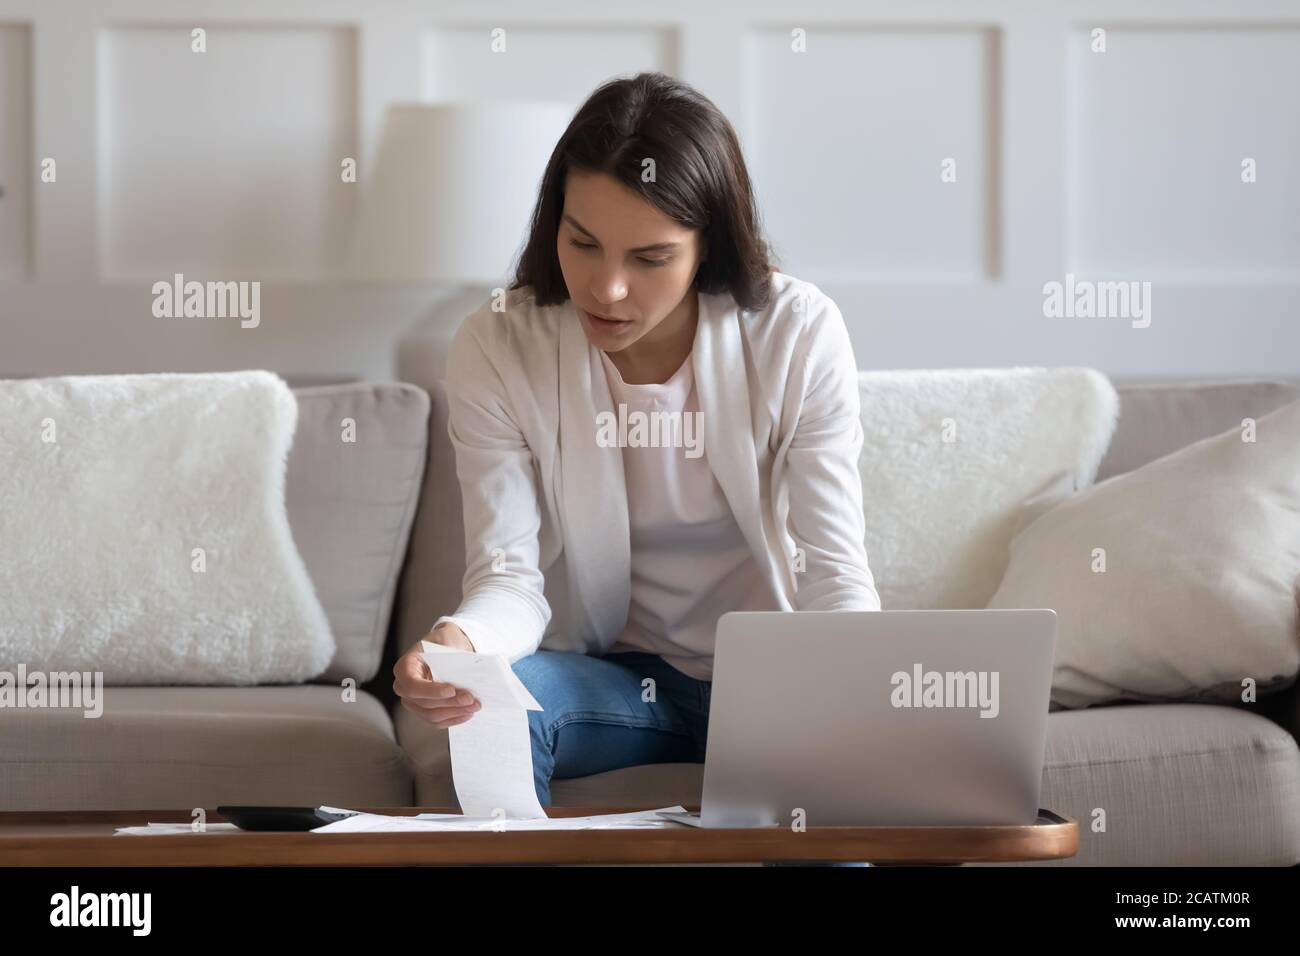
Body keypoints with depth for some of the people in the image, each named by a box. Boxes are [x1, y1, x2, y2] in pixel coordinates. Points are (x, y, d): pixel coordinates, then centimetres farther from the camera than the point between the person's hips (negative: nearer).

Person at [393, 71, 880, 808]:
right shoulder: (497, 350, -11)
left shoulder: (798, 334, -13)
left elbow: (834, 568, -14)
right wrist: (460, 641, -39)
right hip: (610, 681, 2)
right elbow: (510, 574, -15)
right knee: (489, 697, -31)